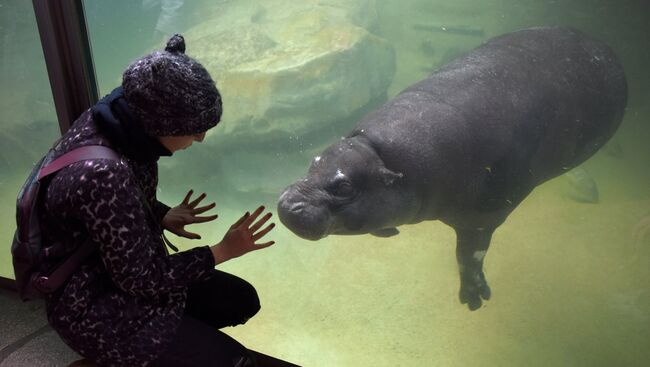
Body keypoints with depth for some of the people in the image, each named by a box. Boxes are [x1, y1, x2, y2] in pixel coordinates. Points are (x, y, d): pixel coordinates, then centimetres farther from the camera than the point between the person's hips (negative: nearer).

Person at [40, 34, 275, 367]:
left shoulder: (117, 119, -11)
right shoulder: (104, 175, -37)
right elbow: (140, 280, -24)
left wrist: (162, 216, -4)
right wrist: (223, 251, -17)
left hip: (120, 269, 8)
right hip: (95, 308, -8)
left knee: (242, 300, 11)